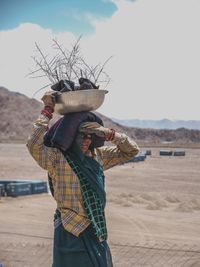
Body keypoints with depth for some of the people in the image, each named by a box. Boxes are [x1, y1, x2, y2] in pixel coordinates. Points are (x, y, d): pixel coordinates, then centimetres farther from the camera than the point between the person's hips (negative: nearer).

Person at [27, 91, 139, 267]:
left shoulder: (97, 156, 7)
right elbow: (34, 145, -31)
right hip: (72, 232, -6)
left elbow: (131, 150, 9)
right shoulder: (56, 158, -12)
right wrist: (47, 110, -23)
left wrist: (108, 133, -7)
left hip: (97, 231, 7)